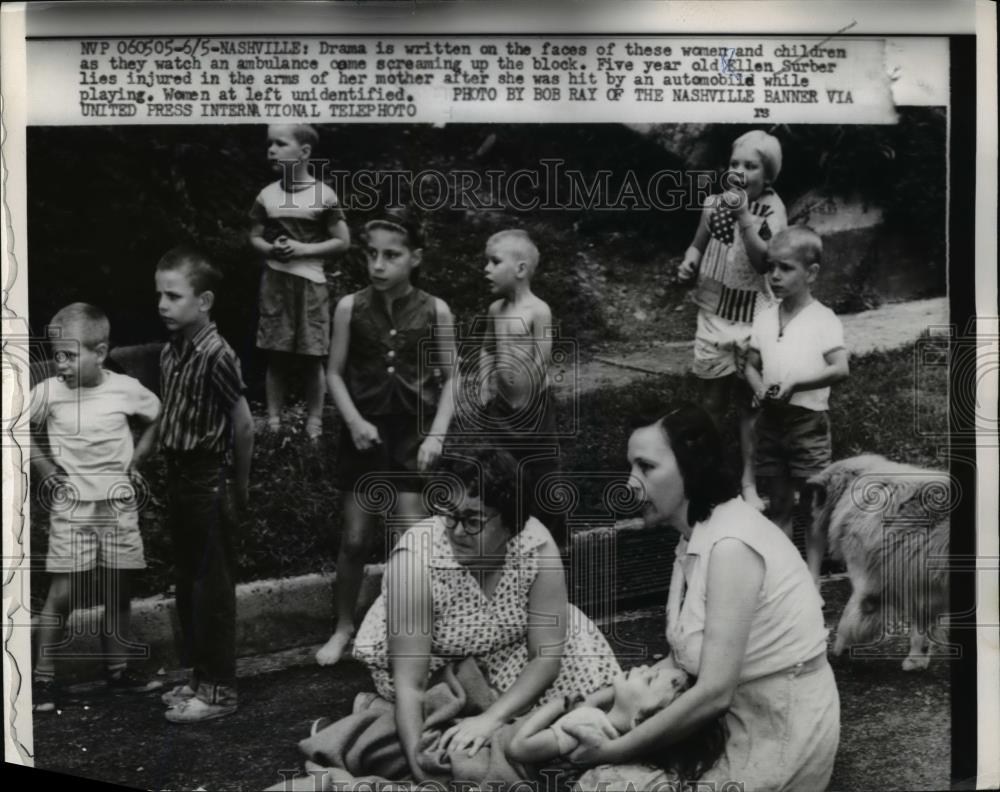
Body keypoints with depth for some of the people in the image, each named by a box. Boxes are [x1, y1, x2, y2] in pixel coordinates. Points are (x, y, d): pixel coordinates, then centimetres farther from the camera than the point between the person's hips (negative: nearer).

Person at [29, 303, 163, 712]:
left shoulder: (127, 389, -8)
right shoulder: (48, 392, -10)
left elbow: (158, 420, 10)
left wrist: (133, 461, 2)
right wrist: (47, 472, -2)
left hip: (119, 505, 2)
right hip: (71, 508, -2)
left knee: (119, 591, 10)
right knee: (62, 594, -2)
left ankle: (117, 667, 24)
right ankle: (44, 676, 9)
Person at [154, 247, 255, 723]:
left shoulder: (216, 355, -18)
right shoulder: (170, 351, 5)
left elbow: (243, 425, -15)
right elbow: (173, 418, 11)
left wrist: (240, 484, -6)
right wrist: (171, 470, 7)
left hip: (207, 480, -8)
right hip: (179, 476, 8)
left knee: (213, 587, 2)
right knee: (188, 583, 16)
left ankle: (219, 689, 13)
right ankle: (199, 676, 30)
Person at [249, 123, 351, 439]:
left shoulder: (323, 195, -4)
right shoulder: (267, 195, 5)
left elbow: (343, 241, -2)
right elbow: (255, 237, 15)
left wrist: (303, 249, -13)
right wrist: (270, 249, -8)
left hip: (310, 282, -3)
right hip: (274, 282, 3)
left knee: (312, 358, 1)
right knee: (276, 356, 6)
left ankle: (314, 422, 11)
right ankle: (273, 419, 15)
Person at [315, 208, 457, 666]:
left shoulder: (435, 312, -7)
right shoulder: (350, 307, -5)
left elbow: (450, 380, -1)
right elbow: (335, 373, 1)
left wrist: (437, 434, -12)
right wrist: (354, 421, -13)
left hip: (414, 432, -1)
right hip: (364, 432, 1)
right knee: (355, 538, 8)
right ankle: (344, 628, 27)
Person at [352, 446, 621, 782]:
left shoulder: (536, 546, -28)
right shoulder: (415, 559, -35)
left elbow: (546, 656, -24)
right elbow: (409, 685, -34)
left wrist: (490, 719, -37)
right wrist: (419, 768, -44)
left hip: (507, 653, 3)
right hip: (431, 661, -2)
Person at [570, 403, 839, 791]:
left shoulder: (731, 543, -24)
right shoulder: (697, 537, 4)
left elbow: (714, 692, -26)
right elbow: (685, 656, 8)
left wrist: (617, 750, -18)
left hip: (779, 734, -8)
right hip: (743, 715, 8)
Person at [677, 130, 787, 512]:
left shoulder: (772, 208, -9)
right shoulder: (715, 203, -1)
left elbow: (764, 261, -21)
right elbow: (698, 245, 13)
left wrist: (743, 216, -27)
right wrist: (689, 263, -9)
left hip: (752, 319, -2)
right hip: (714, 312, 2)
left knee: (748, 401, 6)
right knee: (712, 400, 10)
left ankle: (749, 483, 17)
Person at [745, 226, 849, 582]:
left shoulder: (823, 319, -9)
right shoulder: (764, 318, 6)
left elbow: (841, 369, -16)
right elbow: (751, 365, 11)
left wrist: (795, 384, -24)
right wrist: (760, 389, -10)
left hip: (808, 420, -4)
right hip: (770, 419, 5)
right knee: (779, 502, 13)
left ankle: (812, 574, 17)